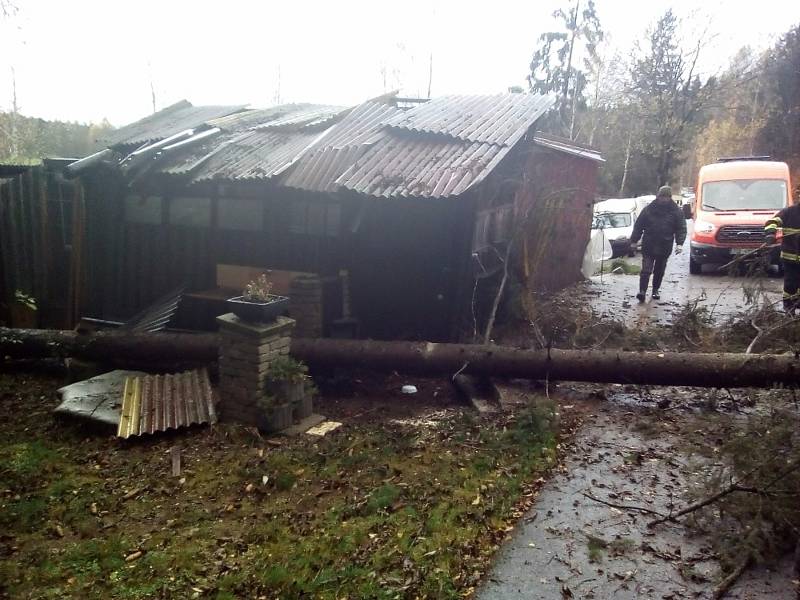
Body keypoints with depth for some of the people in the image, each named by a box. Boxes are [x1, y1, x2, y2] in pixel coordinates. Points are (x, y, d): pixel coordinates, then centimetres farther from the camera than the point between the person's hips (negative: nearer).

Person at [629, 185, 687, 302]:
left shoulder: (676, 211, 3)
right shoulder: (649, 209, 1)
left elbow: (681, 229, 3)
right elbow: (638, 225, 5)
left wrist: (680, 243, -11)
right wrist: (634, 241, 3)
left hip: (665, 247, 2)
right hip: (648, 246, -1)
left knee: (659, 271, 12)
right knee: (646, 270, -8)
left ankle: (656, 290, 26)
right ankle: (642, 291, -10)